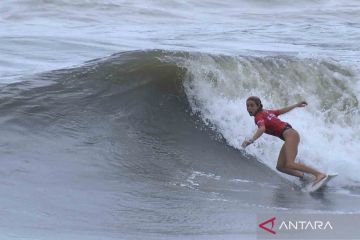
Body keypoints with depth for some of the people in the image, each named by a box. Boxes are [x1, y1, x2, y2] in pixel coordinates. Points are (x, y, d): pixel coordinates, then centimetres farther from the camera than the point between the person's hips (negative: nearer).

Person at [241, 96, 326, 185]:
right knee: (280, 167, 7)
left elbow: (262, 129, -28)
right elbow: (282, 110, 30)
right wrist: (296, 105, 44)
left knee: (290, 164, -24)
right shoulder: (266, 112, 18)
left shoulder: (259, 116, -8)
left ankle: (320, 174, -27)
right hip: (290, 133, 10)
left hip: (290, 134, -10)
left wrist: (251, 140, -42)